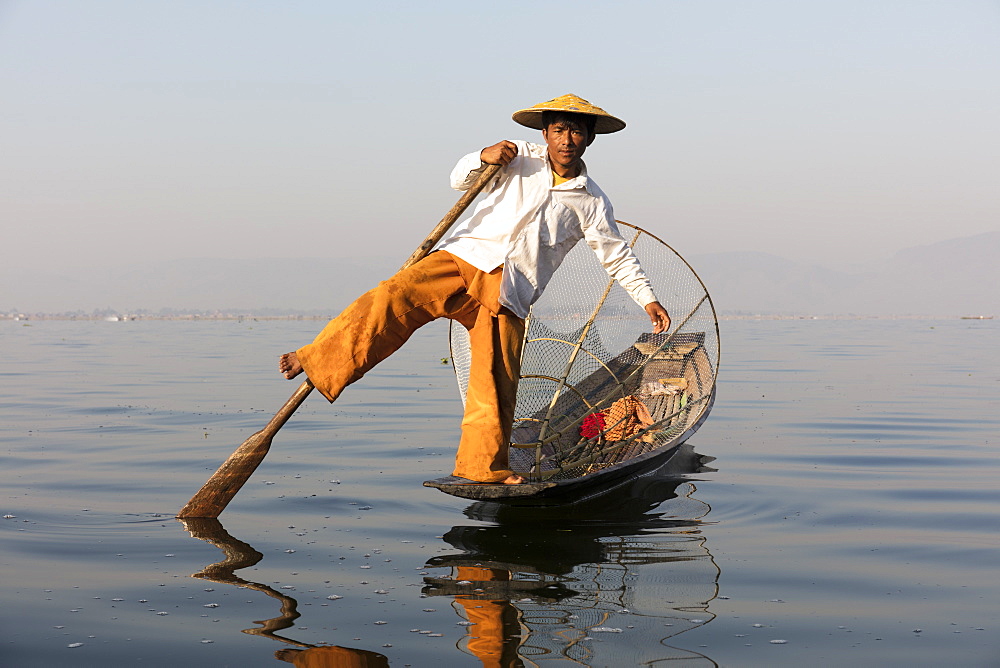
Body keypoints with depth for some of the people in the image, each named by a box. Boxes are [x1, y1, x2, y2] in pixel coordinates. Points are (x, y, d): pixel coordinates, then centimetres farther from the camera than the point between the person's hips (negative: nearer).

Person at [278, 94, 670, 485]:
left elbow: (616, 256, 21)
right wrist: (483, 158, -9)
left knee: (498, 381, -7)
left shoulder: (591, 203, 12)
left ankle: (483, 465, 9)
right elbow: (459, 180, 12)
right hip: (465, 257, -1)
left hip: (508, 292, 1)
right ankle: (317, 362, -25)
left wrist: (648, 299, 15)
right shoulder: (520, 158, 11)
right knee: (395, 297, -25)